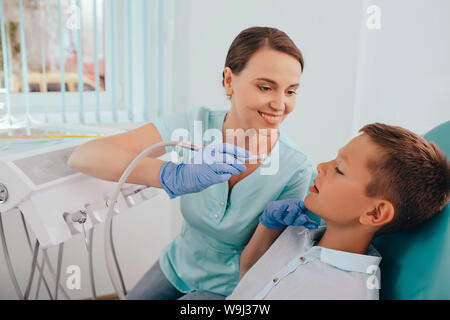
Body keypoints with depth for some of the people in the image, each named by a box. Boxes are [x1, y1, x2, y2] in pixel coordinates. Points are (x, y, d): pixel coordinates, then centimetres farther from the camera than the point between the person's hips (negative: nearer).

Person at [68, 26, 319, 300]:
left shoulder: (297, 169, -24)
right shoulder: (197, 124, -21)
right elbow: (83, 157, -31)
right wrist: (174, 175, -47)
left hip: (227, 289, -2)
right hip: (177, 265, 2)